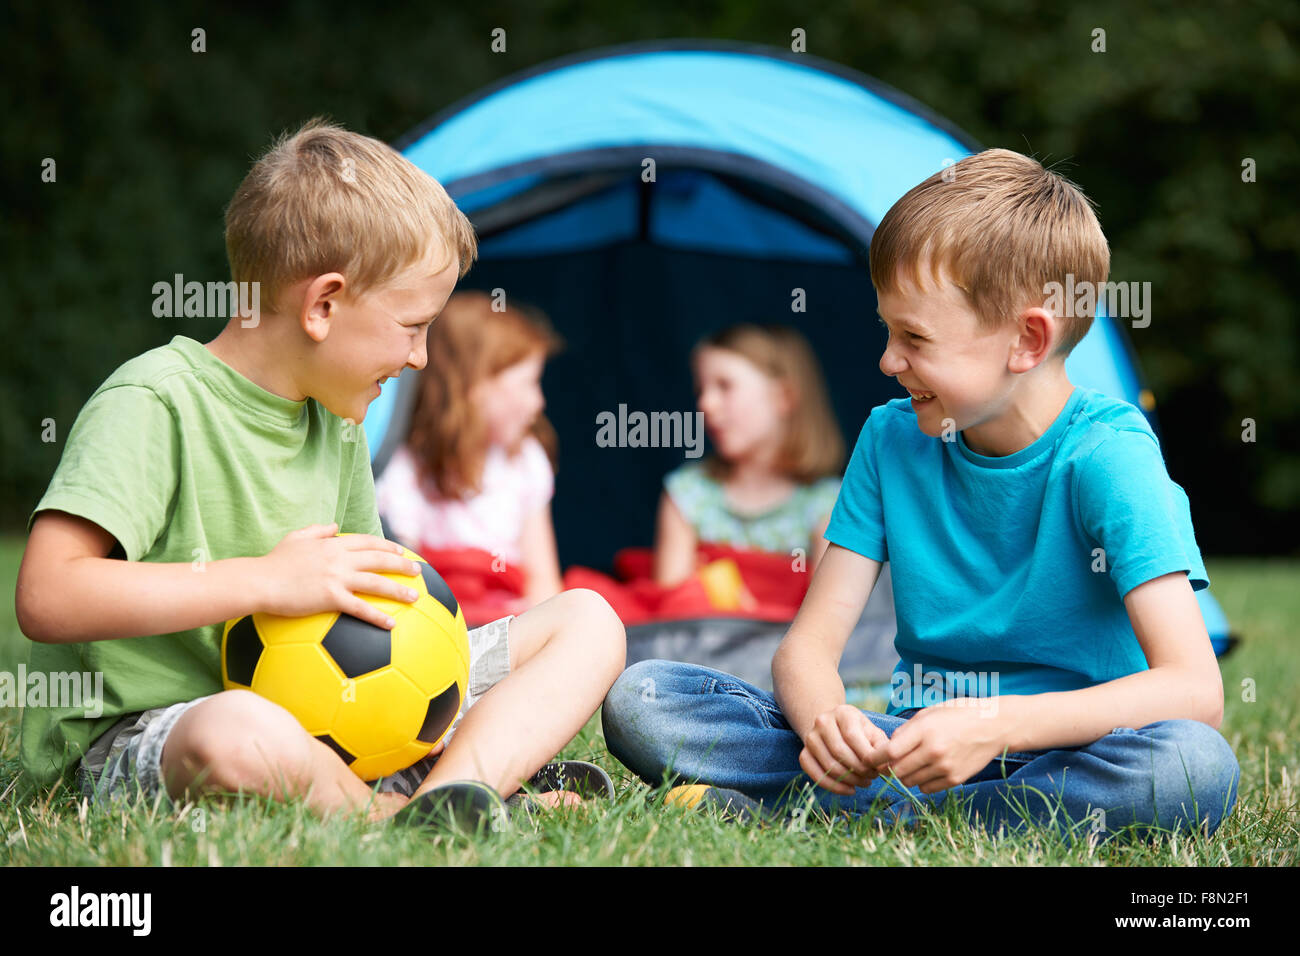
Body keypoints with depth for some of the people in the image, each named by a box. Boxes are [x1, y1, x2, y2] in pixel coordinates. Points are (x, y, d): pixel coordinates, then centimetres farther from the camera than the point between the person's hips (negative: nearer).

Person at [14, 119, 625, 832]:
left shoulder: (335, 418, 13)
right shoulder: (153, 405, -14)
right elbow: (48, 598, -25)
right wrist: (269, 581, -24)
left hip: (324, 722, 9)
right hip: (143, 734, -8)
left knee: (588, 620, 2)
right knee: (243, 734, -46)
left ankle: (448, 792, -23)